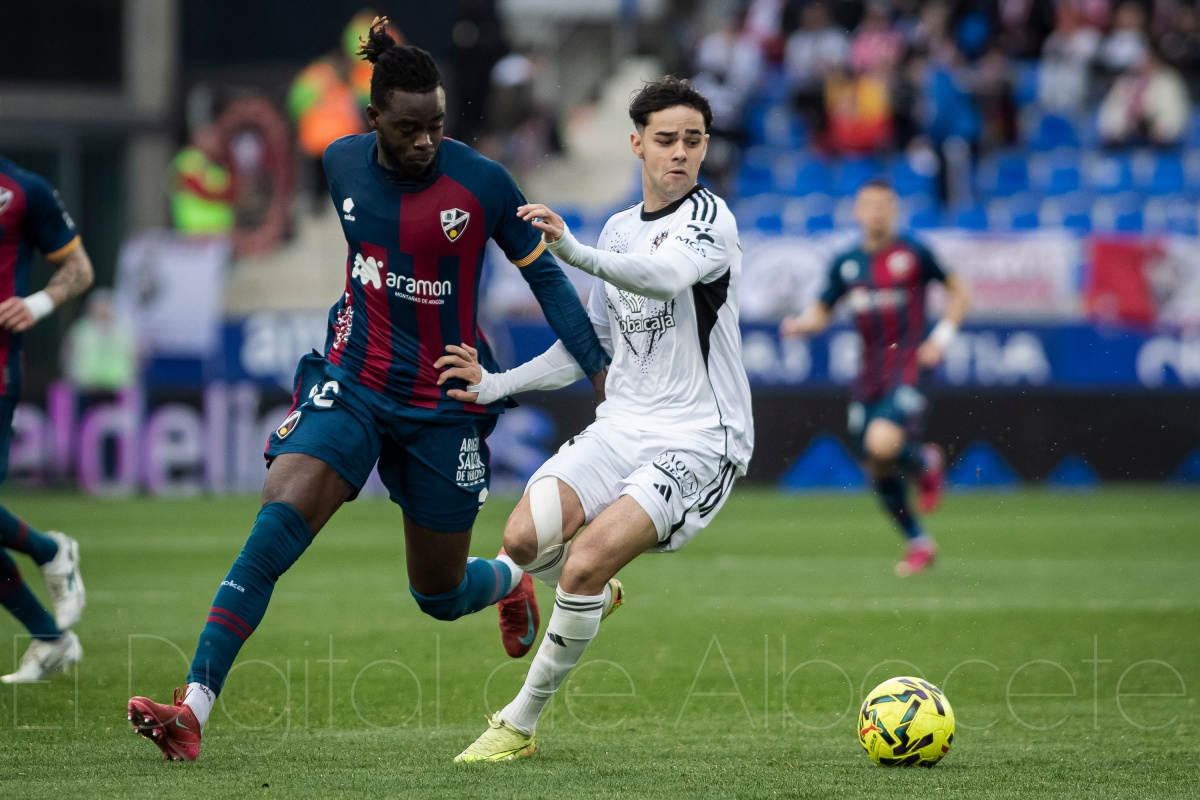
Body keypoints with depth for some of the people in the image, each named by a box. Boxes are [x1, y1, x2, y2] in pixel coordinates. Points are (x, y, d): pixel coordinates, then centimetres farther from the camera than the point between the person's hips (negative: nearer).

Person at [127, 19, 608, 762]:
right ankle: (193, 709, -29)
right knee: (276, 524, -23)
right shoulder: (342, 163, -3)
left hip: (445, 405, -2)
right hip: (353, 385, 2)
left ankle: (514, 583, 51)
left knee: (440, 595, 11)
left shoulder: (482, 183, -13)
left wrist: (602, 369, -8)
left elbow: (546, 275, -3)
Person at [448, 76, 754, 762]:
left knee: (583, 564, -23)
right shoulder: (619, 229, 15)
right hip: (622, 424, 6)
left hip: (699, 441, -6)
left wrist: (573, 251, -48)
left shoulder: (708, 216, -9)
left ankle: (521, 724, -5)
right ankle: (596, 598, 18)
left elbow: (667, 276, -33)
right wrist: (495, 386, 10)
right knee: (526, 537, -18)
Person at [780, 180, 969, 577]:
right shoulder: (846, 265, 8)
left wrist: (942, 338, -7)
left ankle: (925, 462, 7)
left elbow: (958, 293, 5)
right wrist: (798, 324, -8)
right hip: (869, 374, 5)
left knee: (883, 444, -28)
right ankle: (918, 543, 25)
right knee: (878, 470, 6)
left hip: (907, 363, -5)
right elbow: (821, 313, 14)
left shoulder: (914, 255, -3)